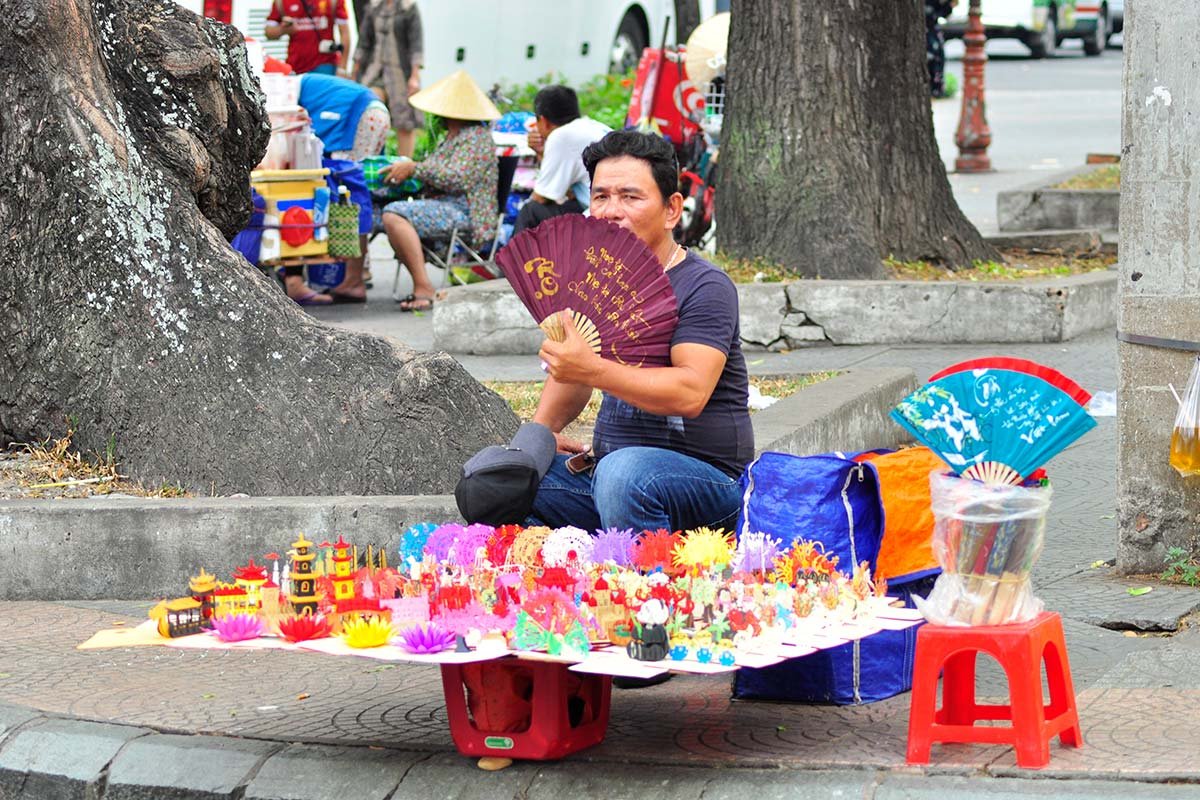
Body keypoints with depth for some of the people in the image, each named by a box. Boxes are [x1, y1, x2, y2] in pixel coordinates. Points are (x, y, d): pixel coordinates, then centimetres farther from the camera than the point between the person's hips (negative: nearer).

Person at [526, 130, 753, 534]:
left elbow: (691, 394, -26)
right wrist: (540, 429, 9)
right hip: (603, 466, 7)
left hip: (708, 476, -7)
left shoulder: (705, 287, -11)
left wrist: (594, 370, -36)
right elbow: (571, 368, 28)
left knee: (623, 474, -39)